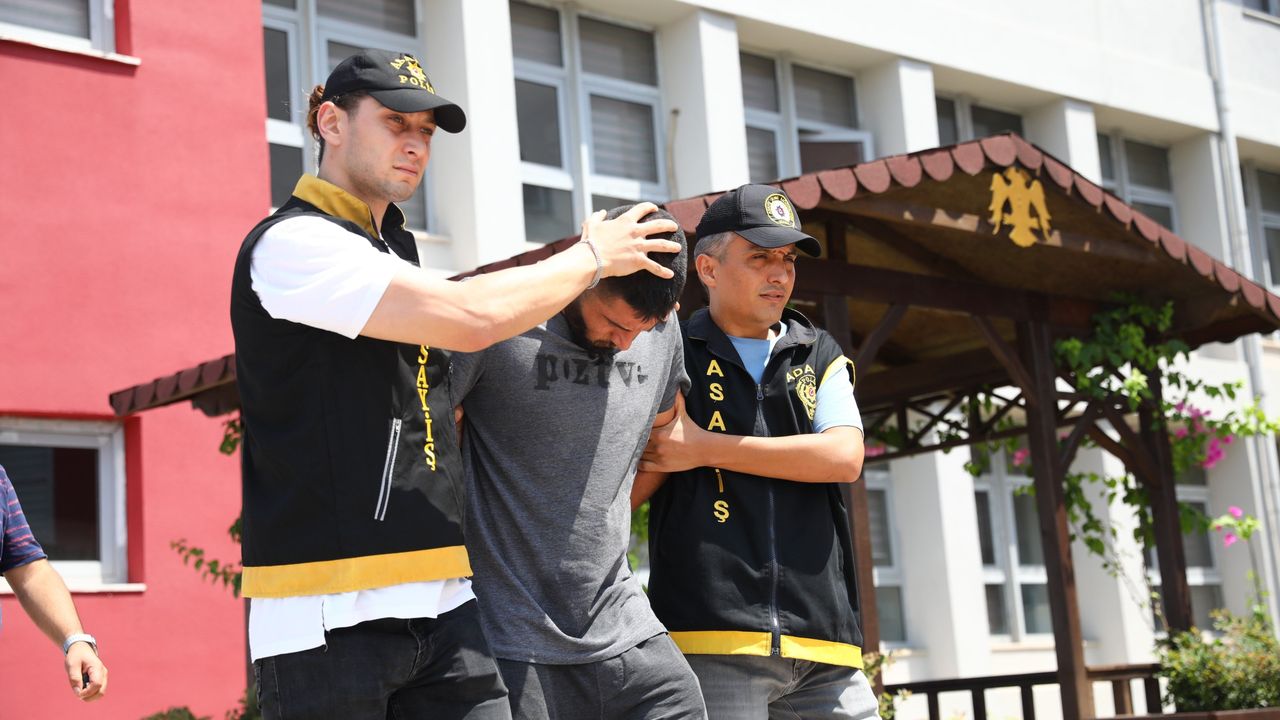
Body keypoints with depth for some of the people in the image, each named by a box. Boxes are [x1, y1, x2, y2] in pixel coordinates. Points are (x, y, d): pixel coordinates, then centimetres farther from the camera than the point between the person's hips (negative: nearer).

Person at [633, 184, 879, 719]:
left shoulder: (820, 356, 17)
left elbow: (844, 457, -2)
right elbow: (621, 494, 6)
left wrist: (706, 449, -5)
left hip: (820, 635, 3)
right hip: (710, 634, -3)